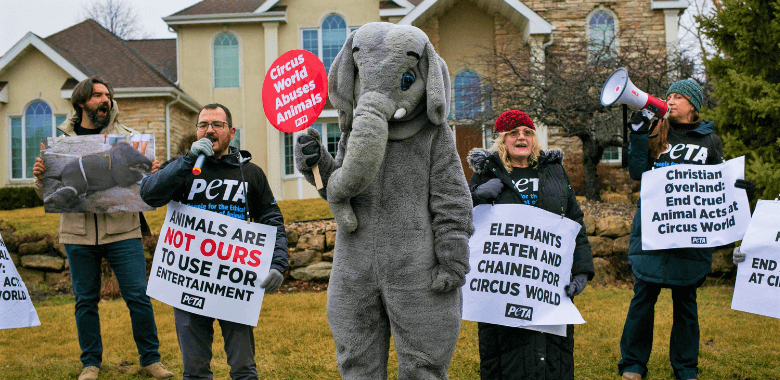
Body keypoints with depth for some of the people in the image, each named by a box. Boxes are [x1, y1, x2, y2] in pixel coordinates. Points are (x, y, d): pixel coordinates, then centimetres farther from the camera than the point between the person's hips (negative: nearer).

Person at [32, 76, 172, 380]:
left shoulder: (126, 137, 6)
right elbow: (48, 195, 11)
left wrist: (152, 173, -16)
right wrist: (40, 176, -10)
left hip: (122, 231, -1)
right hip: (78, 233, 1)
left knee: (138, 297, -1)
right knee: (85, 301, 9)